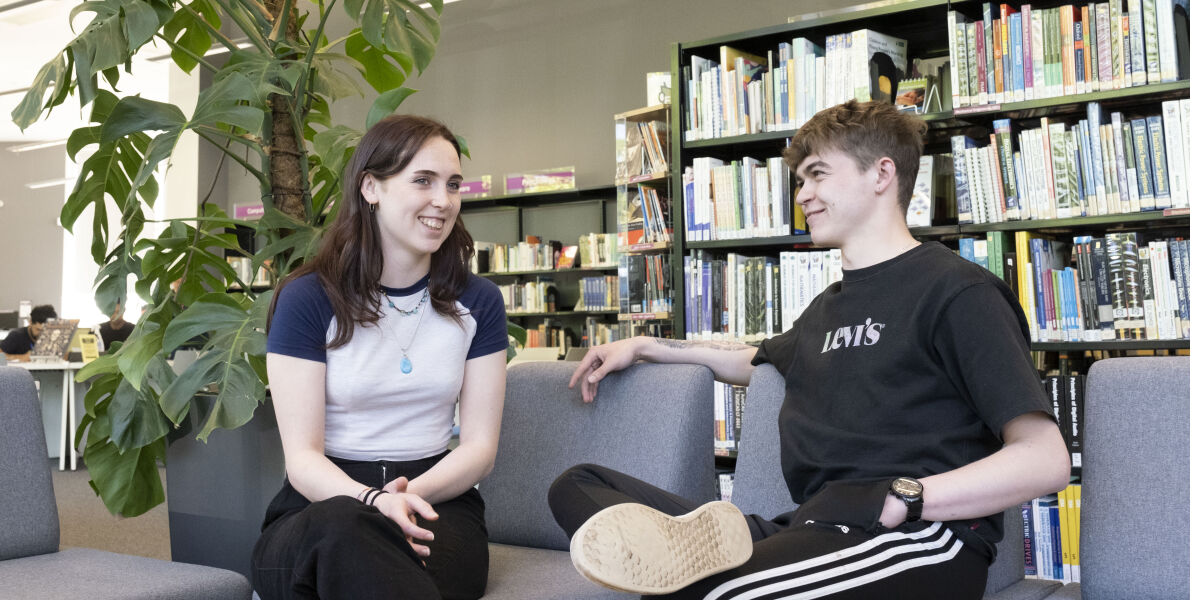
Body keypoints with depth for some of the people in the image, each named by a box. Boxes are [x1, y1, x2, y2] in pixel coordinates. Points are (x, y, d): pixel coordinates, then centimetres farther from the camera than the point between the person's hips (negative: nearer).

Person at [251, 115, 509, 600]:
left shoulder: (477, 301, 8)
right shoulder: (307, 300, -1)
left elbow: (480, 446, 4)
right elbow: (302, 457, -6)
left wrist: (410, 496, -16)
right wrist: (372, 501, -28)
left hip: (437, 501, 2)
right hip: (323, 503, -1)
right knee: (344, 530, -39)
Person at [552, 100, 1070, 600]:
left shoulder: (955, 289, 1)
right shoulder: (827, 308, 26)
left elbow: (1045, 460, -8)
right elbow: (758, 361, 49)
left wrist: (899, 498, -18)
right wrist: (646, 347, 40)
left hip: (924, 533, -9)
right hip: (812, 526, 9)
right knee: (577, 485, -8)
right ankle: (699, 544, -29)